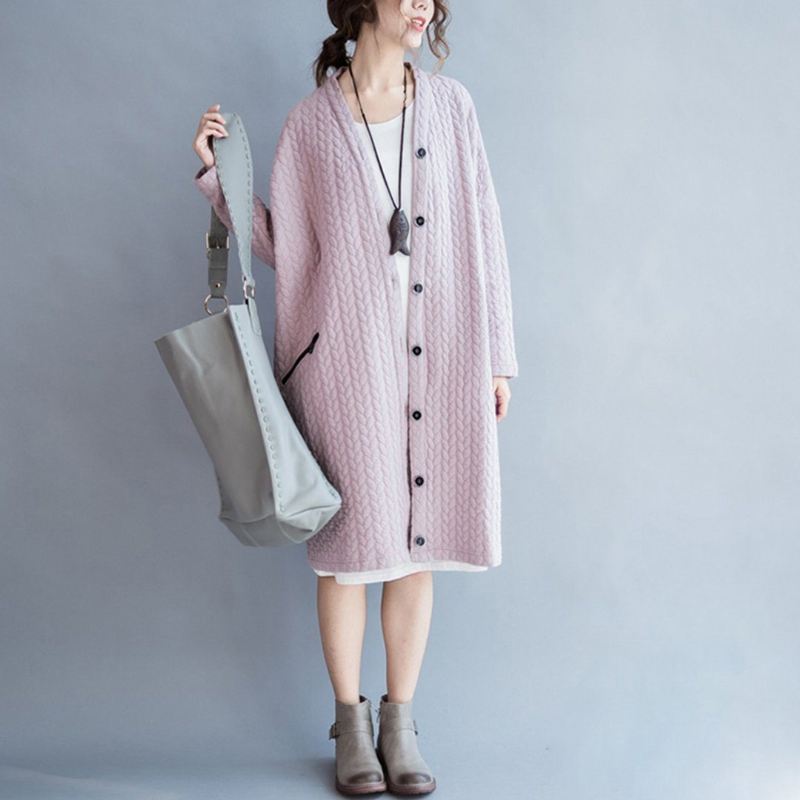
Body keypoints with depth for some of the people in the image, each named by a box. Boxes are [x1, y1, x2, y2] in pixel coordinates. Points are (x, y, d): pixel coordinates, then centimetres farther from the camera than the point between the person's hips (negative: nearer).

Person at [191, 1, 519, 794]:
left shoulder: (450, 104, 6)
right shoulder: (311, 121, 1)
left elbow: (482, 234, 6)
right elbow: (281, 244, 5)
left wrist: (496, 355, 5)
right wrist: (219, 173, -7)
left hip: (438, 357, 2)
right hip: (348, 356, -2)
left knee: (415, 545, 8)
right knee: (351, 544, 5)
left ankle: (399, 721, 23)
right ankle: (350, 724, 22)